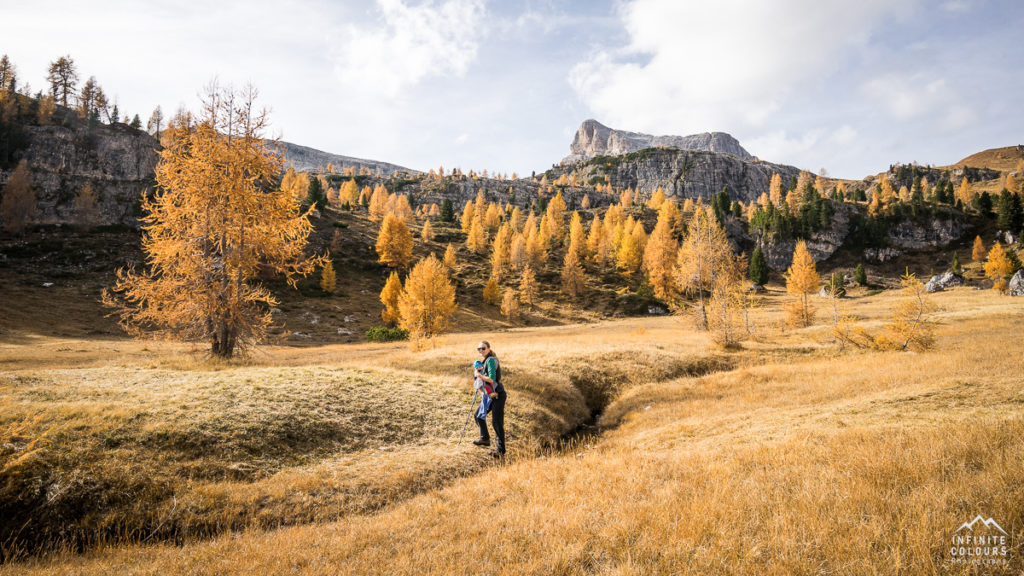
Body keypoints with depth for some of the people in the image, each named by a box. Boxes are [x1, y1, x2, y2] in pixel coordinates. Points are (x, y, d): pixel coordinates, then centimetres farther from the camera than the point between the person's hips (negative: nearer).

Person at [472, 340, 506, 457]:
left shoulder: (491, 360, -16)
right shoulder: (486, 360, 14)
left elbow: (492, 379, -23)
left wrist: (479, 375, -11)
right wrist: (478, 371, -1)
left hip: (497, 395, -10)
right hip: (490, 395, 10)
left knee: (497, 422, -9)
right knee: (479, 416, 21)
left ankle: (500, 450, -5)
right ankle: (485, 439, 39)